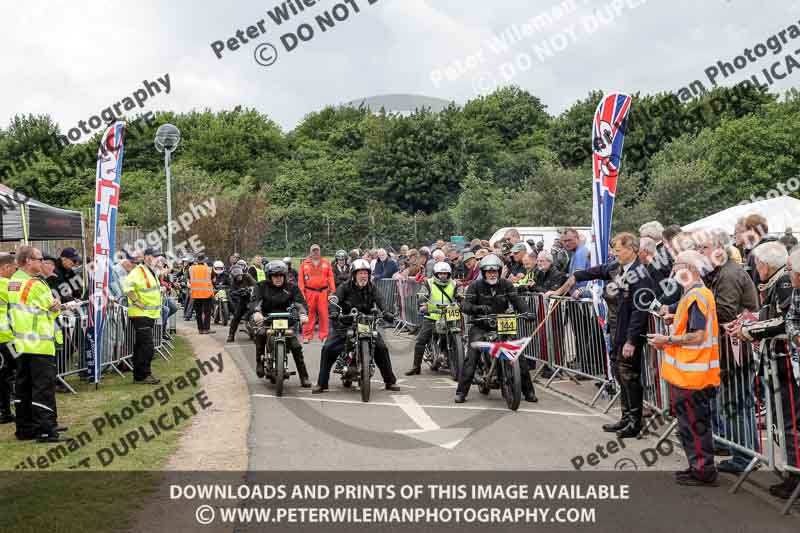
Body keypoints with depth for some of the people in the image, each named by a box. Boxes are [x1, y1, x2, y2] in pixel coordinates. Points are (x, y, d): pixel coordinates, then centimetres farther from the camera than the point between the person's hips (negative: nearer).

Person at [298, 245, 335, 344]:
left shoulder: (326, 263, 12)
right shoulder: (304, 264, 10)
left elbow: (330, 278, 9)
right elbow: (301, 279, 7)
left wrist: (332, 291, 1)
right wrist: (302, 293, -2)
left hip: (323, 292, 0)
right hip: (309, 292, 0)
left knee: (324, 314, -2)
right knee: (309, 314, -1)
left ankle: (324, 336, 4)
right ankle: (307, 336, 4)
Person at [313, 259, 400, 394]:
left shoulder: (372, 288, 2)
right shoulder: (344, 287, -4)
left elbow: (379, 300, -15)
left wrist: (385, 312, -35)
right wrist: (335, 312, -40)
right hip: (345, 324, -2)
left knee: (382, 348, -7)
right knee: (327, 348, -13)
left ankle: (390, 381, 9)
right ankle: (321, 383, -2)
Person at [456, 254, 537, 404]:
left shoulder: (506, 285, 7)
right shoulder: (476, 286, -1)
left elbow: (517, 300, -4)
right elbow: (465, 305, -11)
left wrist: (527, 312, -24)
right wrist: (478, 308, -33)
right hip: (480, 326, -2)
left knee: (519, 354, -7)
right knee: (472, 356, -20)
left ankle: (528, 391, 5)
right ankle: (461, 391, -14)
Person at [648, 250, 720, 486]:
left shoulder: (695, 296, -19)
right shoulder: (701, 293, 14)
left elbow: (697, 336, -24)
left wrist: (668, 340, -13)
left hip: (690, 375, -10)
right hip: (690, 372, 10)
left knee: (694, 424, -1)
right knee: (695, 423, 17)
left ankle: (703, 471, 7)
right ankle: (700, 467, 26)